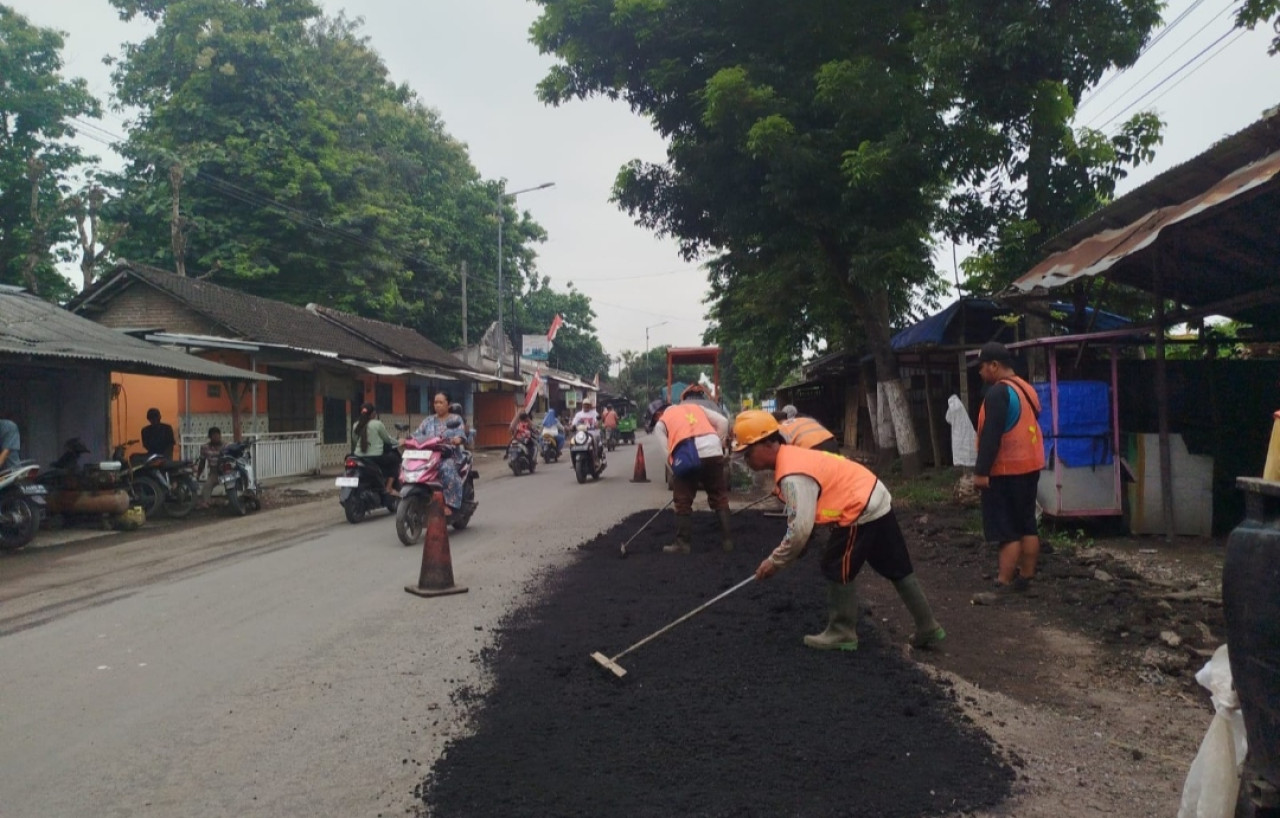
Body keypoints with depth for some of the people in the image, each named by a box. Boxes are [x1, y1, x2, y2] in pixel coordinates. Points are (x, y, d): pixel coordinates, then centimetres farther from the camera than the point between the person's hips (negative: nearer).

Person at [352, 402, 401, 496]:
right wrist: (397, 443, 24)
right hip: (375, 458, -7)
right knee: (394, 459, 14)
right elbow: (387, 439, 5)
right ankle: (389, 488, 3)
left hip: (359, 458, 7)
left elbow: (354, 441, 17)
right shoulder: (377, 424, -6)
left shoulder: (356, 425, 9)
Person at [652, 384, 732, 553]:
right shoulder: (697, 407, 32)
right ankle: (727, 539, 18)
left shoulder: (661, 423, 23)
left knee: (683, 502, 13)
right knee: (719, 497, 18)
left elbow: (666, 449, 7)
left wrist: (676, 471, 11)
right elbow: (723, 422, 18)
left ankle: (682, 543, 13)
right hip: (712, 449, 3)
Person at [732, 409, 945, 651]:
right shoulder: (791, 457, 8)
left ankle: (842, 633, 15)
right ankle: (928, 628, 26)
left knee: (837, 570, 3)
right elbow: (806, 515, 17)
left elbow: (800, 529, -25)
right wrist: (795, 548, 13)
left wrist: (774, 561, -12)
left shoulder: (792, 475, -23)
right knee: (898, 570, 17)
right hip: (876, 501, 10)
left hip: (861, 511, -10)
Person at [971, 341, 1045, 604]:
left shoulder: (998, 392, -18)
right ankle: (1025, 577, 21)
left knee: (1007, 530, -7)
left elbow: (991, 435, -23)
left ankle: (1002, 587, -5)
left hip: (1006, 471, -10)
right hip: (1029, 466, 10)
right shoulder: (1027, 389, 13)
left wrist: (981, 471, -21)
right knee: (1027, 525, 14)